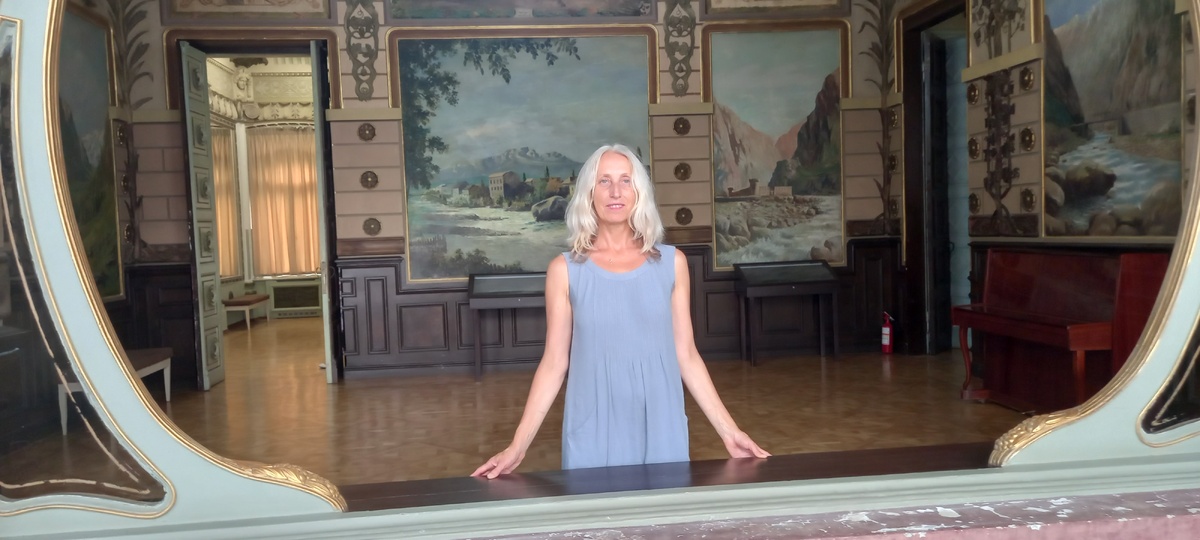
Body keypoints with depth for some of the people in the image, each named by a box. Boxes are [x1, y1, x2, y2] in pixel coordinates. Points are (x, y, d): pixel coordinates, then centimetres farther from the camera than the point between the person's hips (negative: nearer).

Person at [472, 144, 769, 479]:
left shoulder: (672, 263, 1)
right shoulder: (565, 270, -3)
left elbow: (686, 355, 4)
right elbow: (554, 363, -1)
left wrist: (728, 430, 1)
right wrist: (518, 446, -5)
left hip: (661, 426, 1)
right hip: (595, 429, -1)